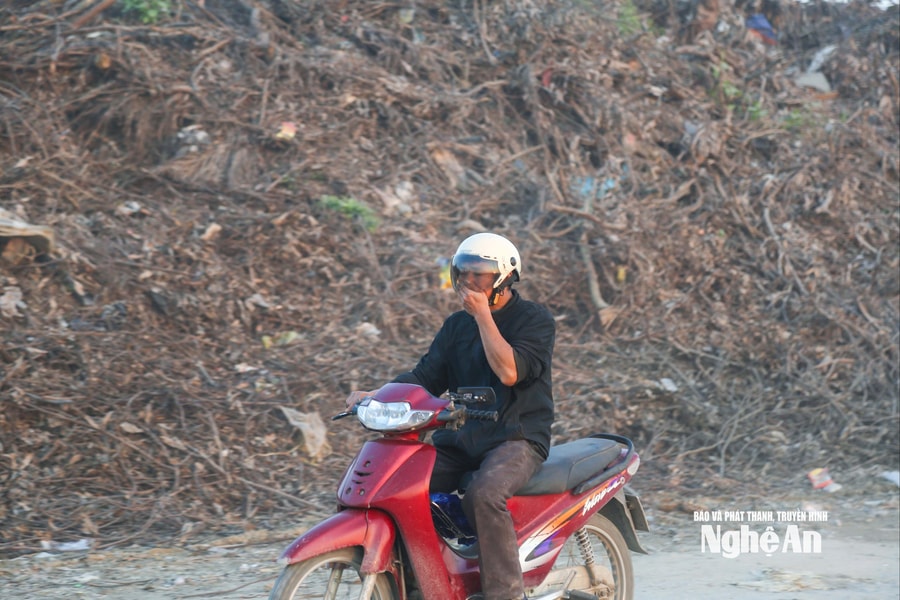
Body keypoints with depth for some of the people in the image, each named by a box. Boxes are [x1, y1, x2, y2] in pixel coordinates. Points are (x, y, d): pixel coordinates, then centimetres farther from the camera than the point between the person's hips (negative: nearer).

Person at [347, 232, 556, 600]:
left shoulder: (535, 320, -1)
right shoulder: (457, 325, 18)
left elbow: (510, 372, -17)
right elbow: (425, 377, 12)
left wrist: (483, 316, -14)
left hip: (517, 437, -6)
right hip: (460, 438, 6)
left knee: (484, 494, -36)